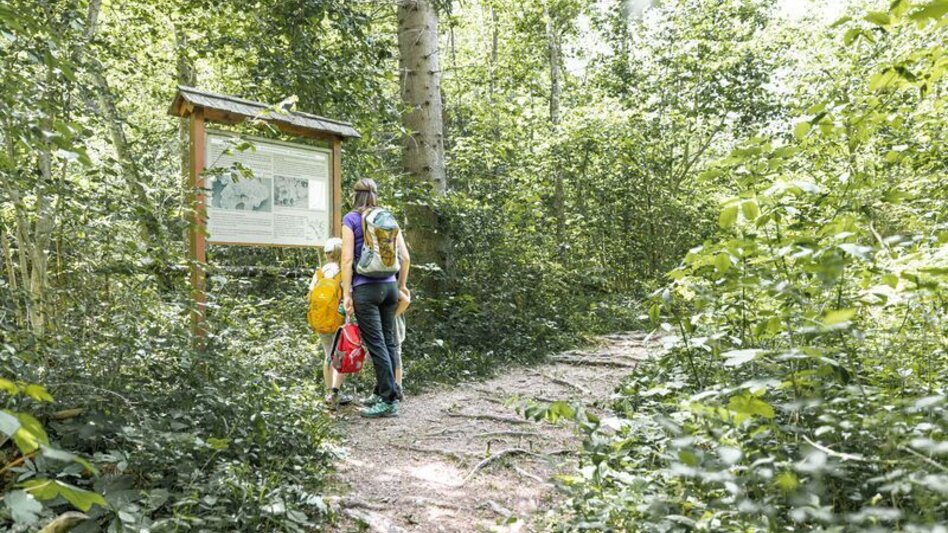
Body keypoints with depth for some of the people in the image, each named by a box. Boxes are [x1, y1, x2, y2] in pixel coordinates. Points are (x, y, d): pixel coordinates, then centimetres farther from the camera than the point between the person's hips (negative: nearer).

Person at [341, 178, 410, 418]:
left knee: (376, 344, -3)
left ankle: (389, 400, -2)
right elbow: (405, 257, 9)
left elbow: (347, 259, -8)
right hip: (389, 286, 5)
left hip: (366, 288, -5)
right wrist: (402, 285, 19)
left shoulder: (351, 219, -1)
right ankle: (384, 392, 20)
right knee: (389, 341, 10)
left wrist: (347, 293, -6)